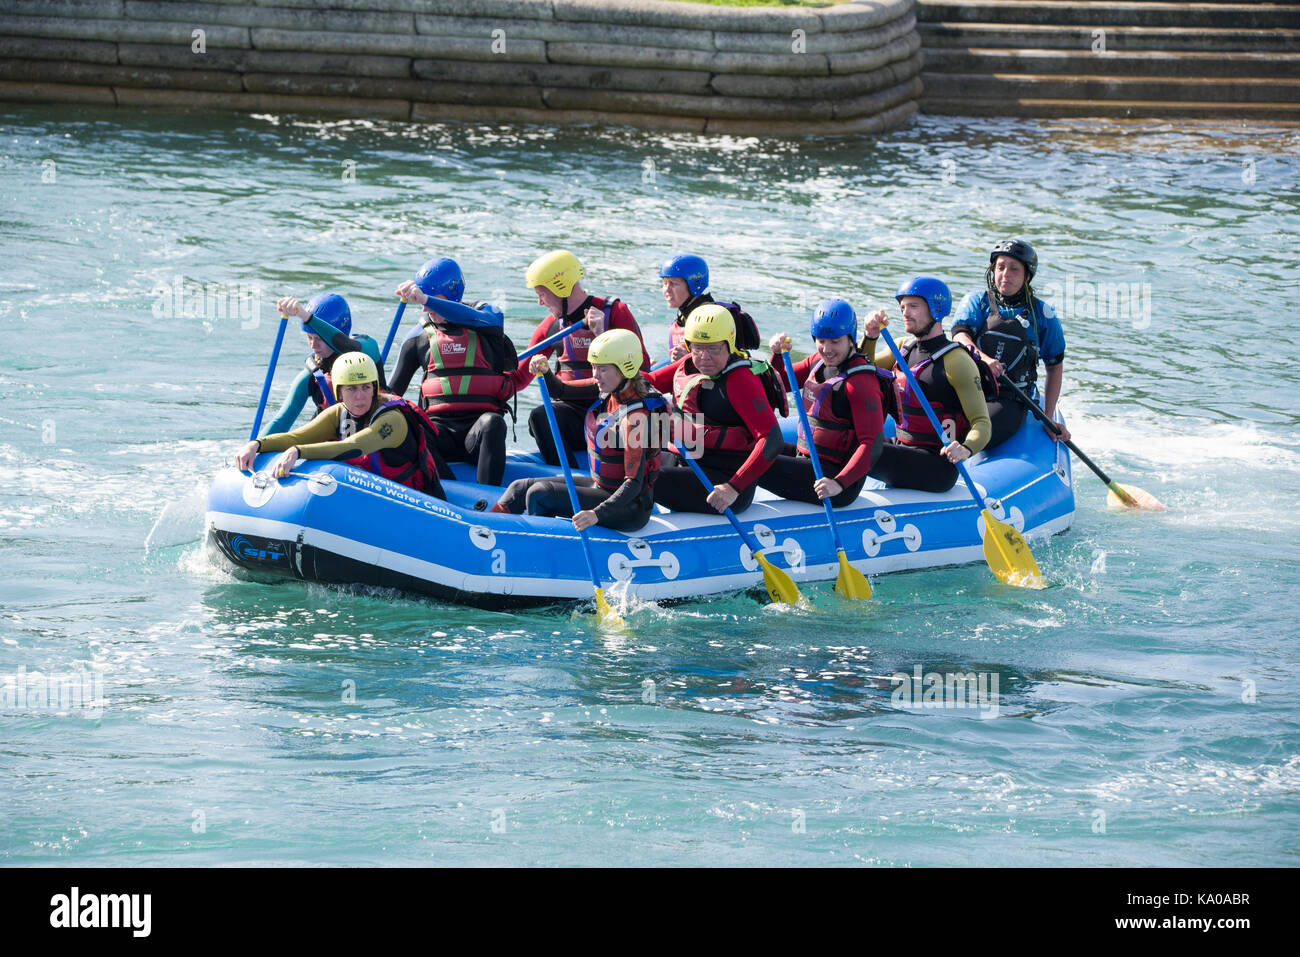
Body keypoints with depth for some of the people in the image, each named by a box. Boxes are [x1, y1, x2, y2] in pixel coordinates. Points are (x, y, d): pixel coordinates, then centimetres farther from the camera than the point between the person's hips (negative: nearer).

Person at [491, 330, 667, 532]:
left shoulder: (635, 416, -26)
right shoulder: (611, 392, 0)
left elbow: (634, 483, -29)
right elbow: (562, 392, 12)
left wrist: (597, 514, -39)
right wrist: (545, 373, -10)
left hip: (630, 508, -10)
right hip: (601, 486, 10)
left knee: (539, 494, -18)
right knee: (520, 488, 9)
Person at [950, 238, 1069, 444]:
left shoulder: (1042, 314, 13)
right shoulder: (976, 302, 13)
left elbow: (1055, 366, 20)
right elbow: (959, 336, -6)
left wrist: (1048, 419, 12)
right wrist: (982, 358, -29)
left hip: (1010, 402, -1)